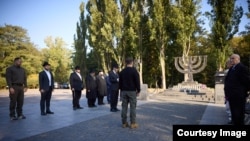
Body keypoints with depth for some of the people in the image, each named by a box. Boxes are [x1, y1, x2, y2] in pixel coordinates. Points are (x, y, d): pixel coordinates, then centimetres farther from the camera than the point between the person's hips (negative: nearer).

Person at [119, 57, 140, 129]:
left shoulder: (122, 72, 9)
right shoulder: (134, 71, -7)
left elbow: (120, 82, 14)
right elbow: (137, 82, -8)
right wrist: (138, 90, 0)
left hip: (124, 91, 5)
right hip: (132, 91, -5)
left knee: (124, 107, 7)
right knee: (133, 107, -1)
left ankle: (124, 123, 11)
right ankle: (133, 123, 0)